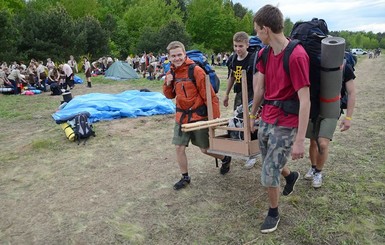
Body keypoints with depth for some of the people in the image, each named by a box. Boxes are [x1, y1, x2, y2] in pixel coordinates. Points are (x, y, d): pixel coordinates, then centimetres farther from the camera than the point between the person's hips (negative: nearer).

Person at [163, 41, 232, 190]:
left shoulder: (196, 71, -17)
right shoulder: (172, 73, 4)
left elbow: (209, 95, -16)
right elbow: (170, 95, 14)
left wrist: (215, 117, -15)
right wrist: (167, 84, -7)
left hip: (198, 115, -6)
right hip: (181, 116, 6)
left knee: (205, 149, 6)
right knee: (179, 147, 4)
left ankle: (225, 159, 36)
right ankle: (185, 177, 23)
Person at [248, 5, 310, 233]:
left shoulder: (297, 56, -23)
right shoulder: (265, 53, 1)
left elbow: (305, 100, -24)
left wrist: (300, 140, -24)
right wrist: (252, 115, 19)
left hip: (286, 126, -7)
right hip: (266, 120, 7)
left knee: (269, 174, 0)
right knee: (271, 164, 24)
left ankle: (274, 213, 27)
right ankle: (291, 175, 57)